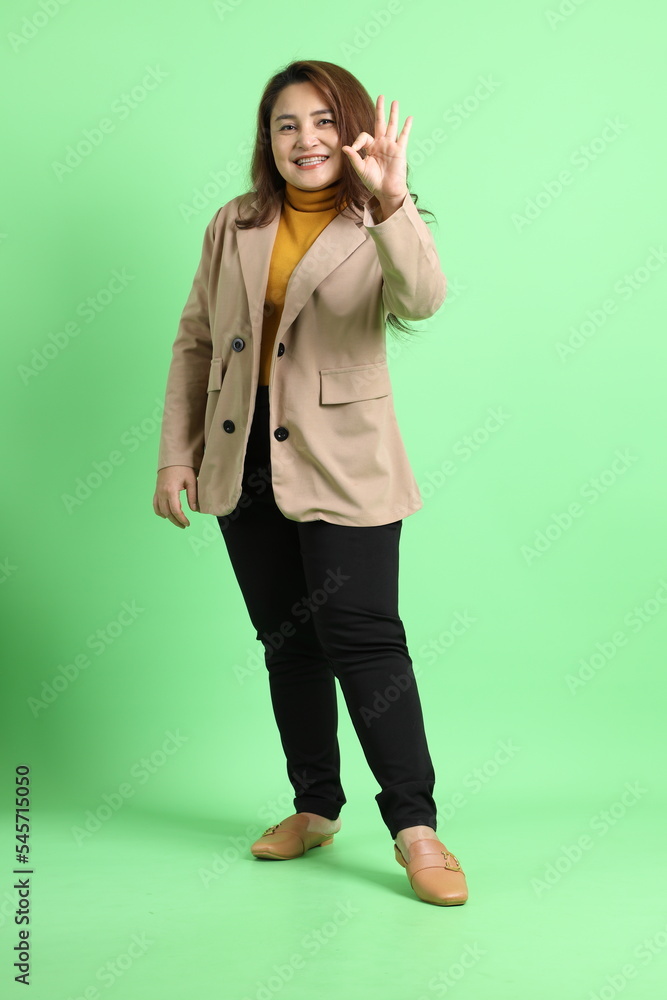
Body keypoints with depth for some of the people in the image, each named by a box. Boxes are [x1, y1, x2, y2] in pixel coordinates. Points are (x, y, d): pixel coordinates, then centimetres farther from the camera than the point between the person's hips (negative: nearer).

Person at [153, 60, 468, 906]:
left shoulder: (379, 227, -4)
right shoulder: (234, 226, 7)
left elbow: (423, 299, -27)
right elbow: (194, 343, 10)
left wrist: (390, 201, -41)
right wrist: (176, 453, 5)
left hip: (340, 465, -4)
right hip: (243, 462, 5)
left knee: (362, 636, -9)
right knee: (287, 642, 12)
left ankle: (414, 828, 1)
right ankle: (316, 807, 27)